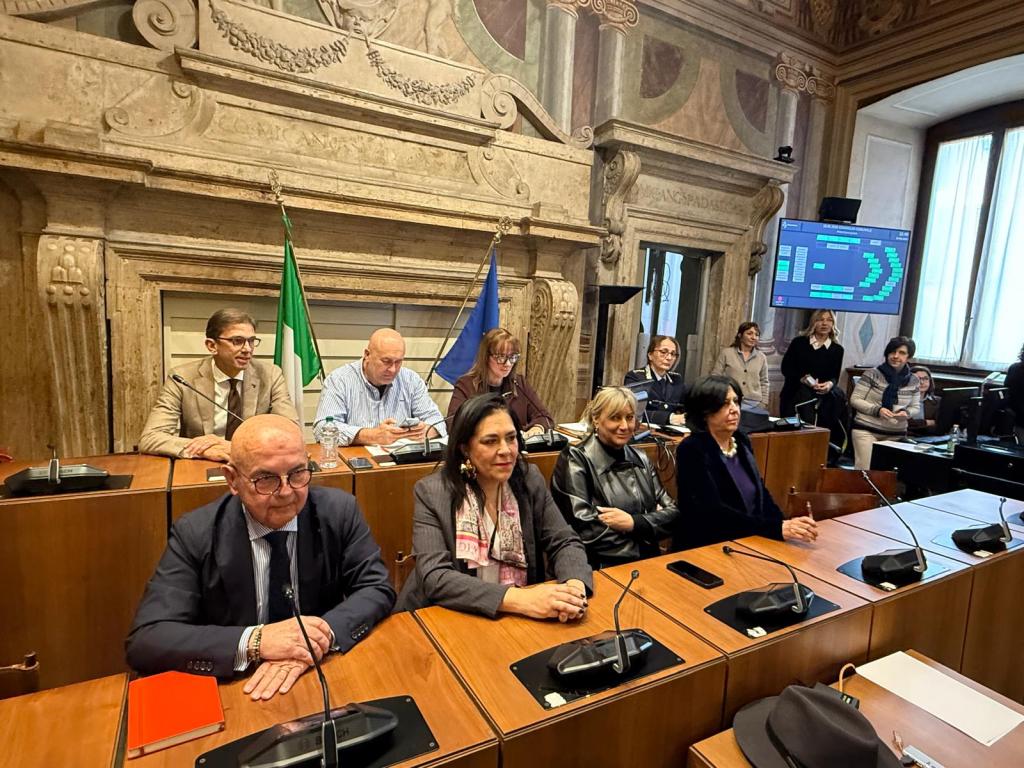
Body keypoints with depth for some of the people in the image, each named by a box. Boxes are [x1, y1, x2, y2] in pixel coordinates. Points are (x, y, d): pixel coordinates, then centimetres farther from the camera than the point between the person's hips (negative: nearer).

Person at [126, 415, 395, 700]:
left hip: (324, 681, 2)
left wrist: (319, 636, -23)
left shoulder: (338, 511, -9)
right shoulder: (194, 534, -10)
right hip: (231, 690, -2)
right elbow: (144, 641, -14)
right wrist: (255, 641, -26)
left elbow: (377, 590, -6)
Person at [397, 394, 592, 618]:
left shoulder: (530, 480, -2)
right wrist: (519, 599, -30)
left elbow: (565, 542, -1)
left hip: (522, 621, 3)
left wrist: (575, 585, -22)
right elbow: (435, 578, -20)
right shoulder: (431, 493, -12)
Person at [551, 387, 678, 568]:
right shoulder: (576, 460, -6)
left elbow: (673, 512, 7)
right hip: (602, 569, -5)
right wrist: (652, 519, -6)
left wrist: (634, 522, -11)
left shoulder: (641, 459, 12)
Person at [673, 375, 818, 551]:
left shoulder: (742, 441, 6)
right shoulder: (692, 450, -15)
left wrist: (785, 526, -7)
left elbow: (761, 492, 11)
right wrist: (778, 529, -27)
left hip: (749, 542, 7)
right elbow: (714, 513, -22)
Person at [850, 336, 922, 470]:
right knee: (864, 471, -8)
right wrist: (877, 410, -18)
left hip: (896, 434, 3)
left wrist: (907, 413, -9)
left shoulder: (913, 381, 7)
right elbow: (855, 399, -4)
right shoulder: (872, 374, -4)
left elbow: (916, 408, 14)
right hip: (866, 430, -3)